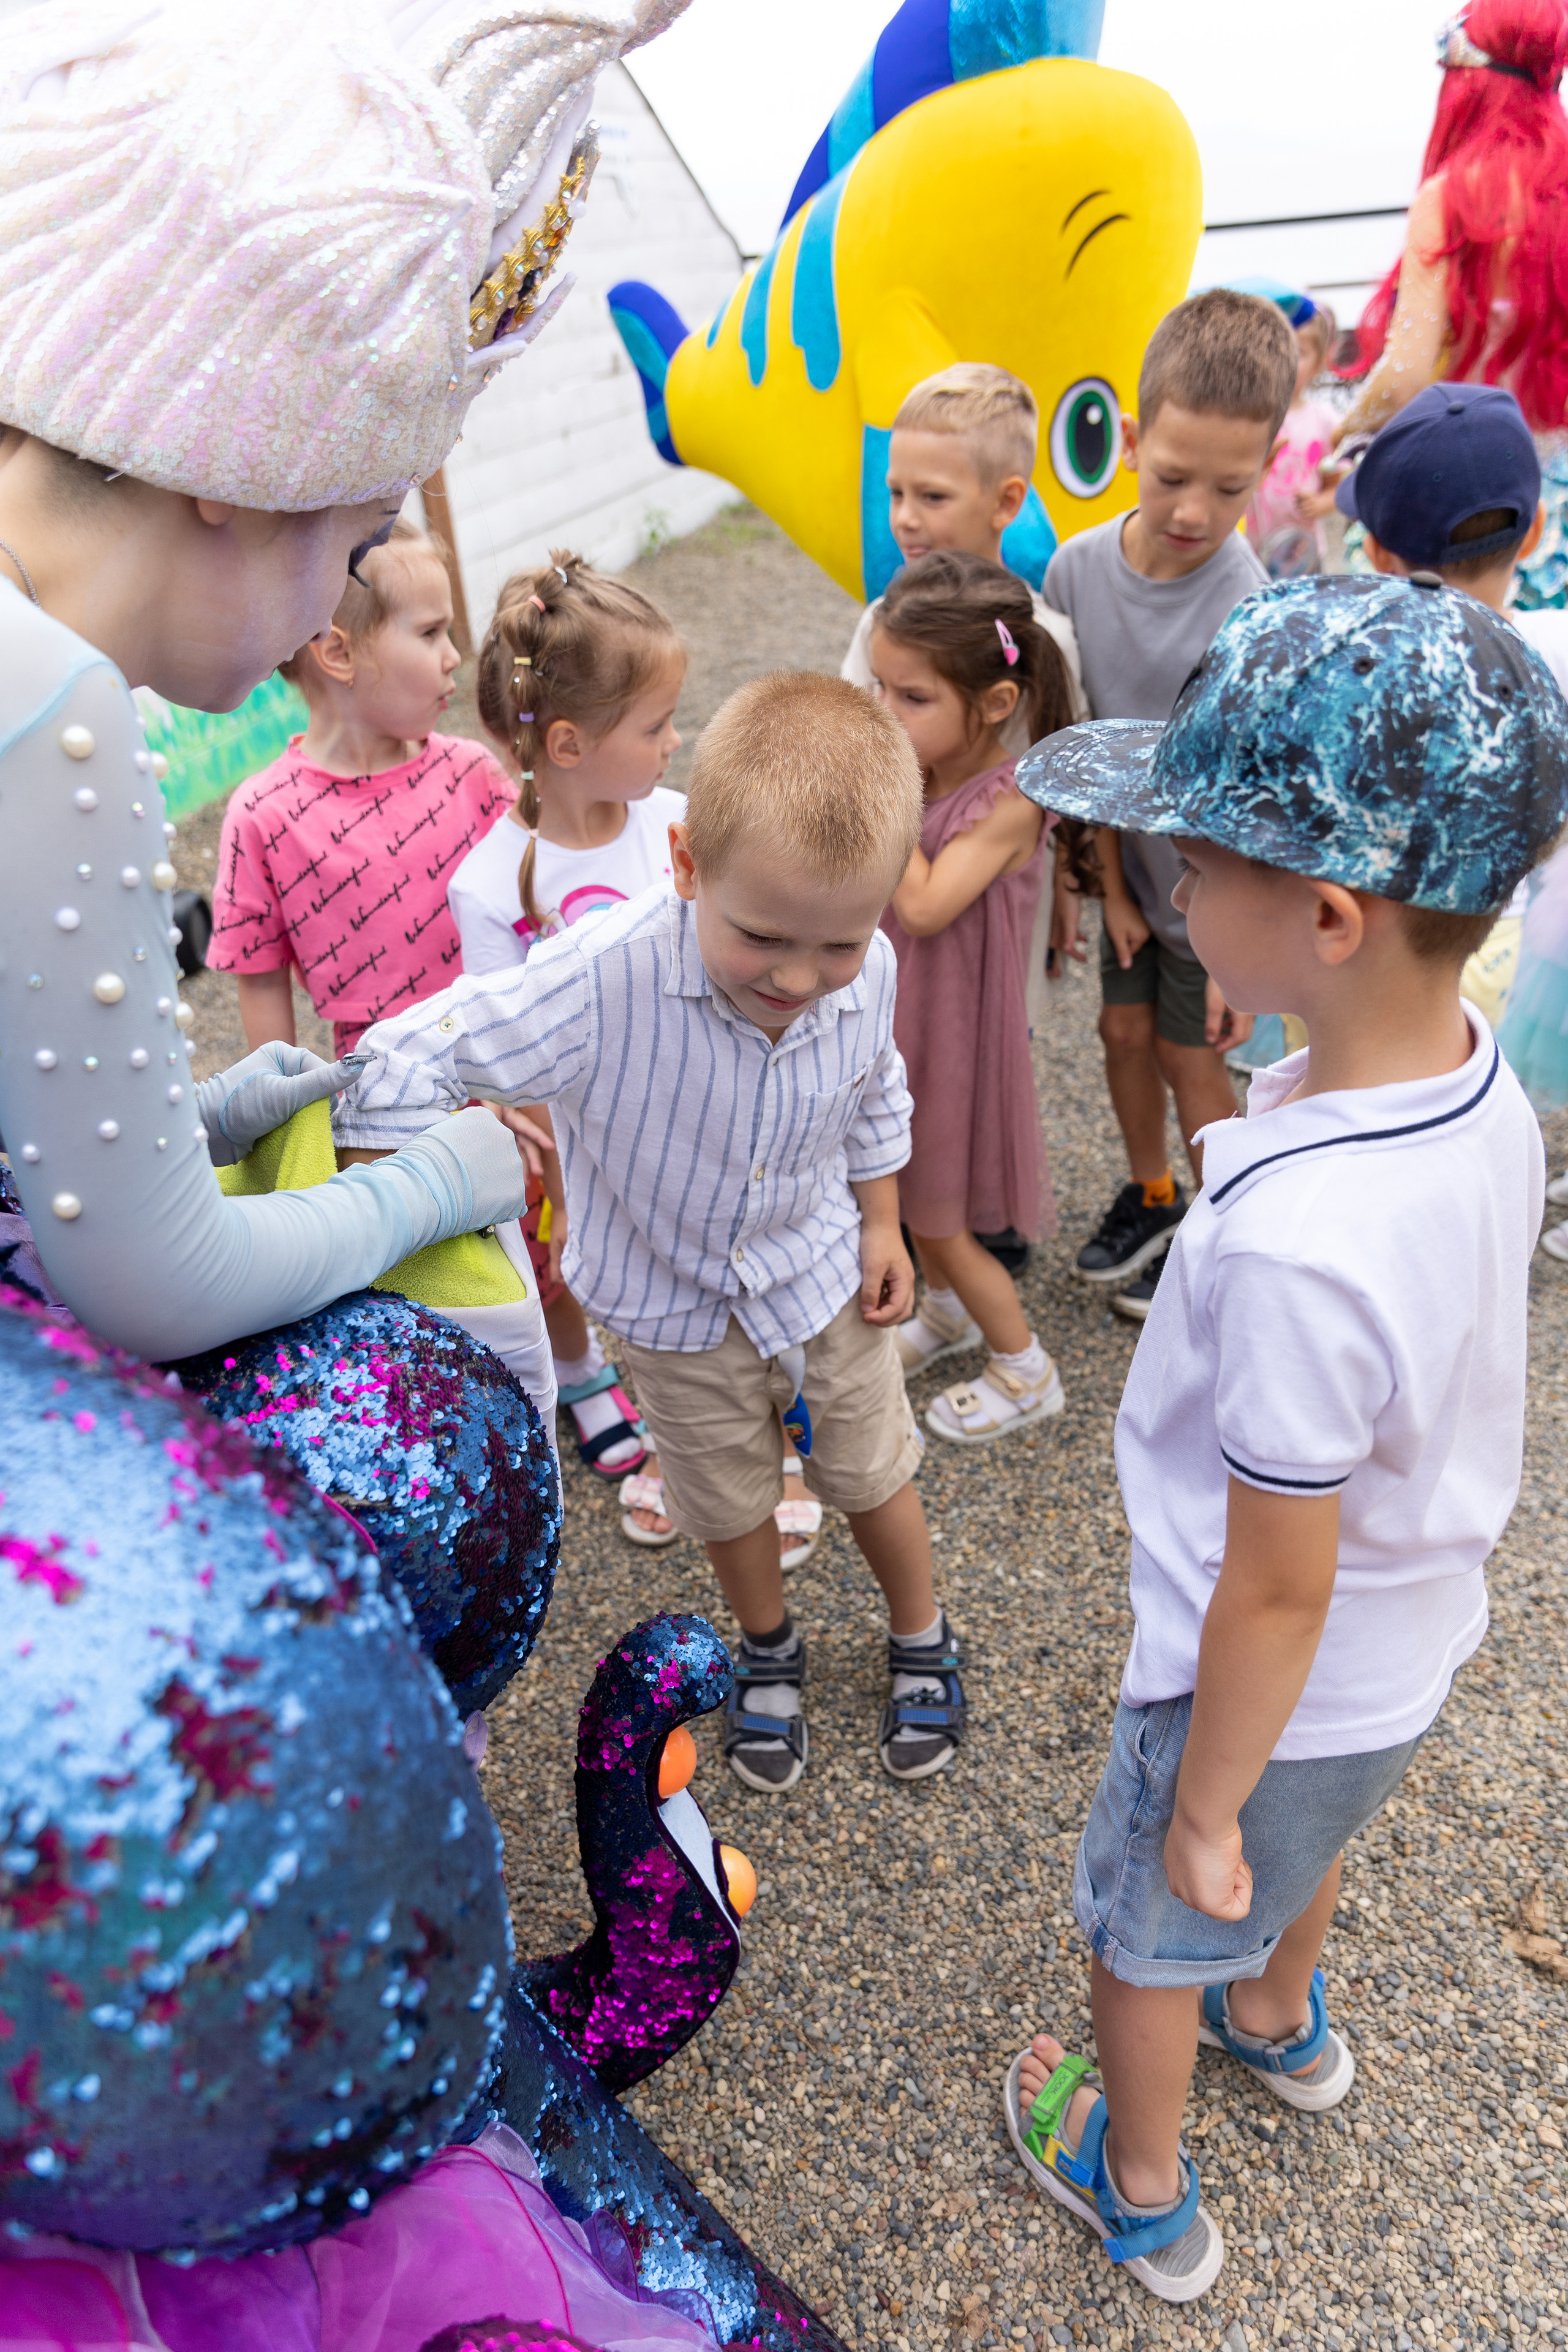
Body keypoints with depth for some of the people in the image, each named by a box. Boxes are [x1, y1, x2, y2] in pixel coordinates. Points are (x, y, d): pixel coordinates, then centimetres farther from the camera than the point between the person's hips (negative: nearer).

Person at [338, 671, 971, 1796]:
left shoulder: (866, 970, -24)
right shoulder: (606, 981, -38)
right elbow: (399, 1075, -33)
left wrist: (881, 1225, 4)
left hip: (823, 1277, 2)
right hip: (676, 1305, -1)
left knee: (872, 1472, 21)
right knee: (729, 1498, 23)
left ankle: (922, 1638, 52)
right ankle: (769, 1647, 55)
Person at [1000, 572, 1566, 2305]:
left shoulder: (1297, 1246, -42)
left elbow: (1276, 1595, -29)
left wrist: (1206, 1805, -11)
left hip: (1282, 1688, -7)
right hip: (1416, 1640, 7)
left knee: (1147, 1929, 23)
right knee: (1306, 1842, 37)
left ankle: (1142, 2197, 54)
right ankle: (1283, 2022, 69)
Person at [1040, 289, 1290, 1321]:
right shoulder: (1077, 570, -12)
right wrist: (1111, 884, -2)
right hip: (1131, 861, 5)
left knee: (1192, 1064, 8)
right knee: (1125, 1034, 17)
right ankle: (1151, 1196, 44)